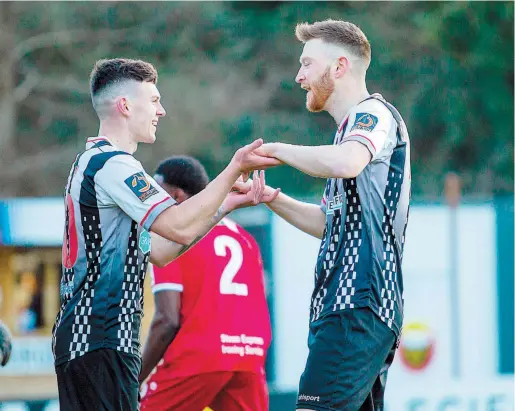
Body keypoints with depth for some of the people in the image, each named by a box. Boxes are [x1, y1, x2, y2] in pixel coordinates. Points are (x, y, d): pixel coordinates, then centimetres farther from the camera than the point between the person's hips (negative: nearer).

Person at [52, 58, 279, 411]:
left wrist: (227, 204, 15)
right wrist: (235, 170, -14)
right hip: (101, 341, -11)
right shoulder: (111, 163, -11)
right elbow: (179, 226, -21)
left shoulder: (91, 163, 22)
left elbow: (157, 251, 20)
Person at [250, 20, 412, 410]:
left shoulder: (373, 113, -6)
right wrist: (273, 199, 16)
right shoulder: (354, 124, 25)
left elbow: (345, 162, -30)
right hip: (351, 305, 10)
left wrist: (278, 150, -15)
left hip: (358, 305, -10)